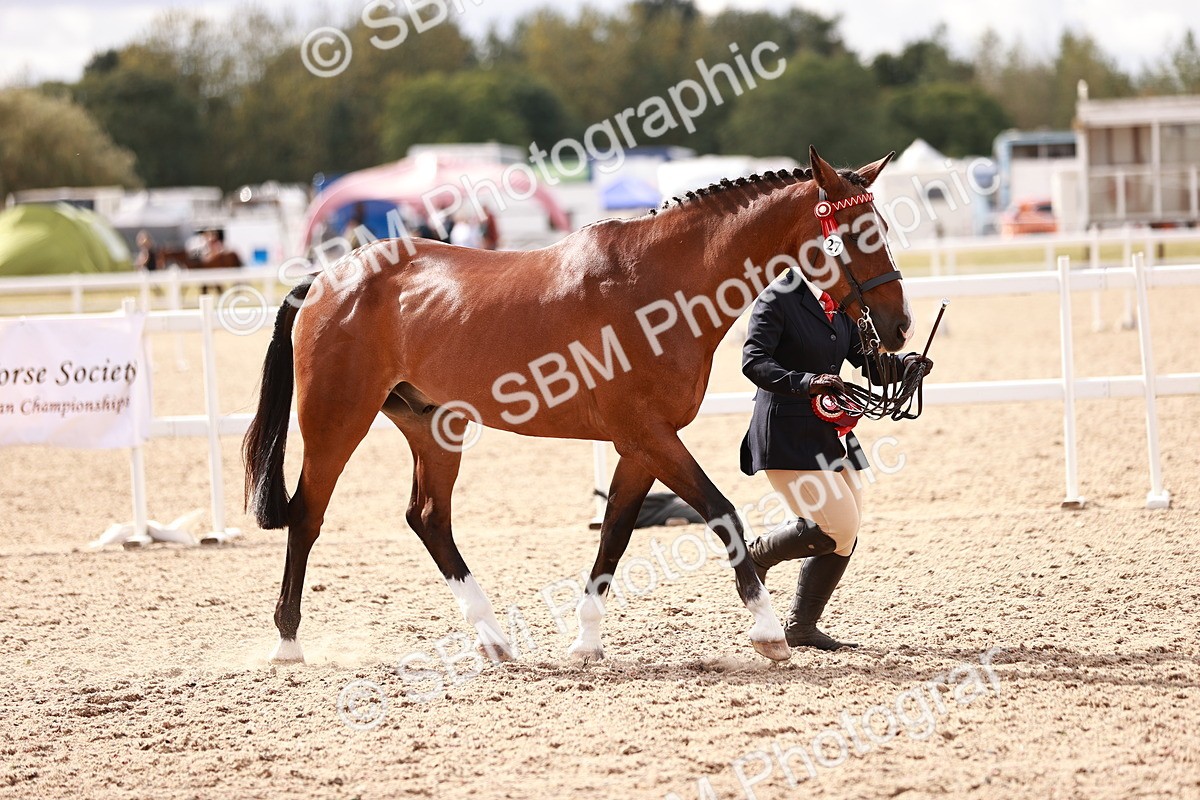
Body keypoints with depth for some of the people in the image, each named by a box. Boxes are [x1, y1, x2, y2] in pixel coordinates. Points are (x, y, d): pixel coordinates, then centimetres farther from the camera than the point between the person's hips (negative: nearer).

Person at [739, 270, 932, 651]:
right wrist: (806, 382, -35)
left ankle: (801, 626, 21)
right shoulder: (777, 299, -12)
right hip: (787, 433, -8)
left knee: (844, 536, 8)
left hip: (833, 432, 8)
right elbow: (754, 362, -21)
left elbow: (867, 359, 14)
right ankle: (754, 556, 9)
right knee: (838, 527, -15)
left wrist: (902, 362, -7)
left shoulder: (839, 304, 12)